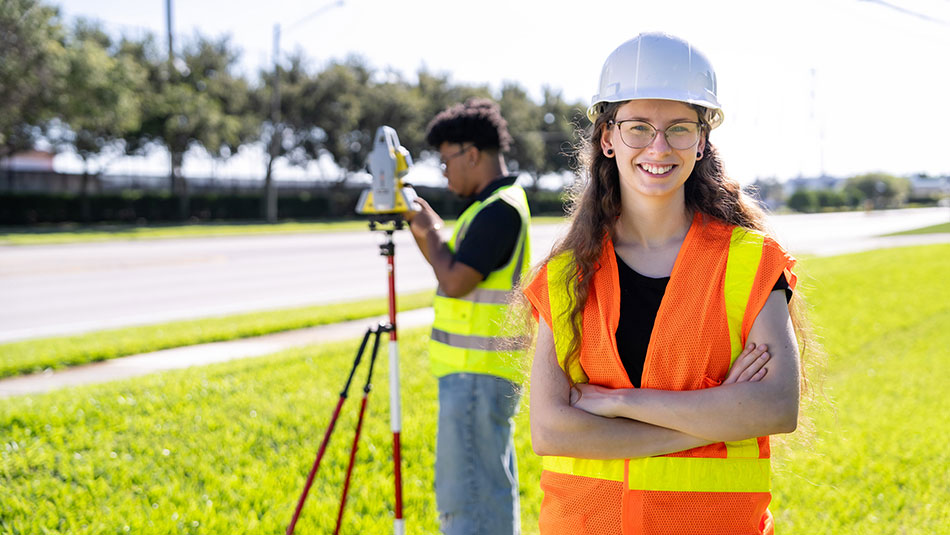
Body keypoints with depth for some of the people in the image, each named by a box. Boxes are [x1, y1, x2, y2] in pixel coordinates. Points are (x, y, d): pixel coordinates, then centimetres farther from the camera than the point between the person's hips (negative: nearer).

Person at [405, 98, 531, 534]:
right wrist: (418, 228, 12)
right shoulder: (497, 204, 15)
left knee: (468, 498, -6)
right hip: (482, 371, 10)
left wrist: (431, 231, -7)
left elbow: (455, 281, -22)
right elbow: (454, 270, 22)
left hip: (478, 375, -10)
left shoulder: (499, 210, -17)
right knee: (491, 490, 17)